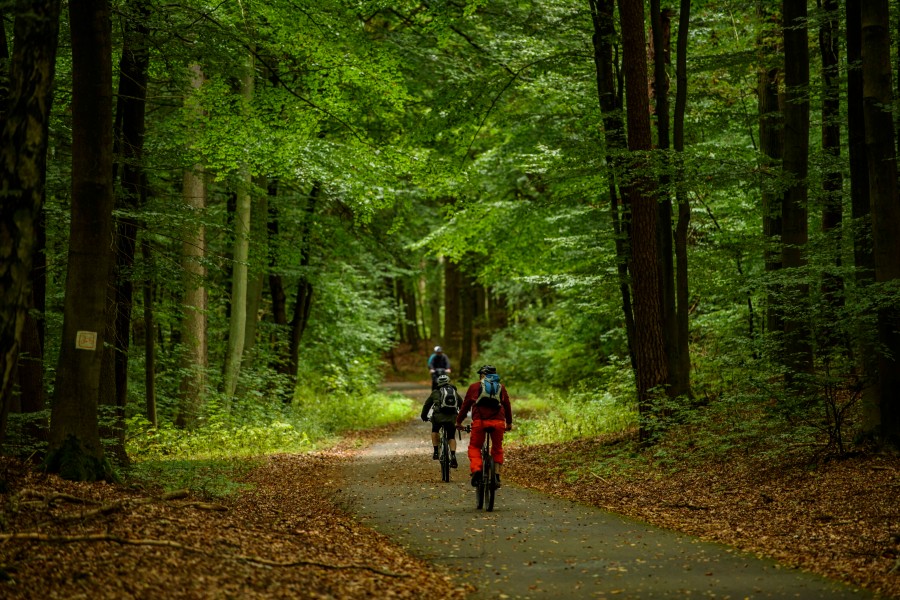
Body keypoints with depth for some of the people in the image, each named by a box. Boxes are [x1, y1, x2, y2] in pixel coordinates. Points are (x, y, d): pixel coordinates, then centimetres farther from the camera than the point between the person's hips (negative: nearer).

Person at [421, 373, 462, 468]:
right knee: (452, 437, 13)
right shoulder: (455, 392, 22)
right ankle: (453, 456, -6)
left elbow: (427, 405, 22)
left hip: (439, 416, -1)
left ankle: (436, 451, 21)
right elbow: (462, 405, 30)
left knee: (435, 431, 28)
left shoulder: (436, 392, 17)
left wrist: (424, 416, 36)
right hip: (452, 417, 1)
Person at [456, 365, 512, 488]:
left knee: (474, 447, 14)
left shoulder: (474, 387, 14)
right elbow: (507, 406, 26)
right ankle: (497, 475, 7)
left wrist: (458, 422, 28)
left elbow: (465, 405, 17)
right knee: (497, 449, 19)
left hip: (480, 421, -2)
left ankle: (476, 470, -10)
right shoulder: (501, 388, 20)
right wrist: (509, 423, 39)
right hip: (498, 422, 2)